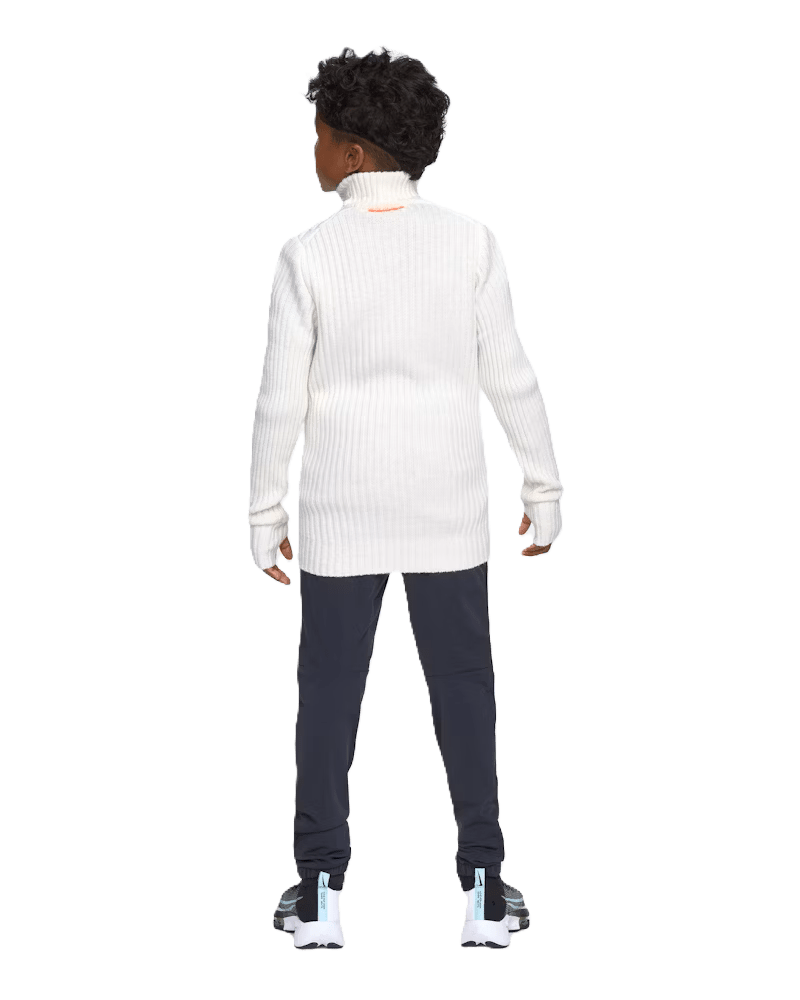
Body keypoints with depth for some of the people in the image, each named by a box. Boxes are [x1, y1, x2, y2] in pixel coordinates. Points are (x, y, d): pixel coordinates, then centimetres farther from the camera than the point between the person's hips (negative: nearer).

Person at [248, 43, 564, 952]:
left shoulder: (308, 254, -9)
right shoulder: (470, 241, -5)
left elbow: (282, 398, -6)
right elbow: (509, 378, -2)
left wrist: (265, 511, 4)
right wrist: (544, 485, 9)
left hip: (342, 508, -1)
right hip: (446, 503, 1)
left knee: (329, 692, 9)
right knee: (463, 688, 9)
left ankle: (319, 893, 13)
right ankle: (484, 890, 12)